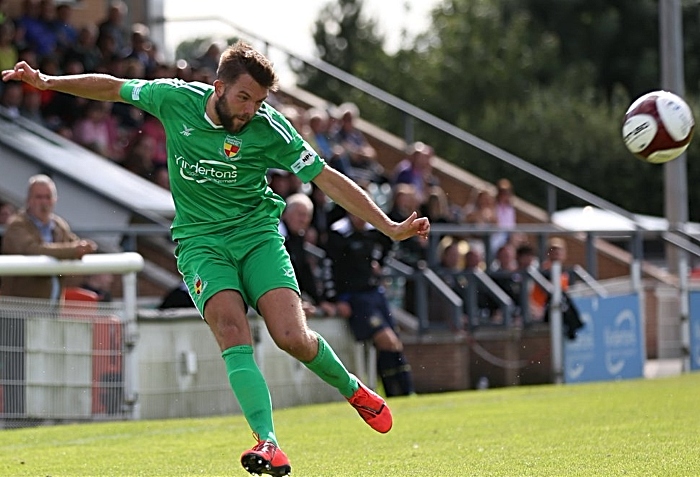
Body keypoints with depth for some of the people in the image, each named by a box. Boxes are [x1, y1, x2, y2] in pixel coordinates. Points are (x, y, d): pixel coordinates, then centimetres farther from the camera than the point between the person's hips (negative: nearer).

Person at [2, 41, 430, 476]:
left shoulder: (270, 128, -13)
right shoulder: (174, 99, -8)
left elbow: (327, 179, -8)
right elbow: (112, 88, 9)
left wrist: (390, 227, -10)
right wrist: (50, 82, 1)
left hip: (257, 233, -1)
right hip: (201, 240, 1)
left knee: (294, 338, -17)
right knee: (233, 333, -24)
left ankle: (352, 389, 15)